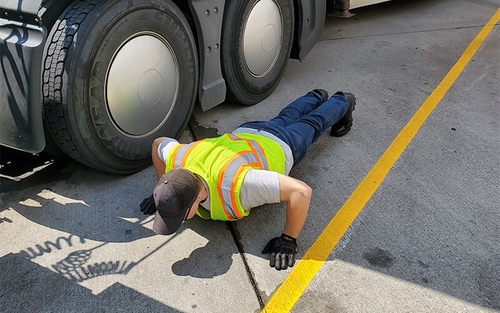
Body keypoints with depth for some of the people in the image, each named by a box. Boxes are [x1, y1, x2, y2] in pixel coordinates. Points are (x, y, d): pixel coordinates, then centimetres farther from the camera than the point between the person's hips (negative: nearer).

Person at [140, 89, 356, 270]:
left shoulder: (235, 186, -53)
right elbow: (159, 143, -11)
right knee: (284, 119, 36)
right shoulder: (178, 159, -36)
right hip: (245, 134, 5)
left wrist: (288, 239, -44)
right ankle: (317, 97, 64)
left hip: (279, 146, -4)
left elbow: (301, 191, -52)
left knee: (313, 123, 28)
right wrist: (161, 189, -8)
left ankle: (343, 102, 58)